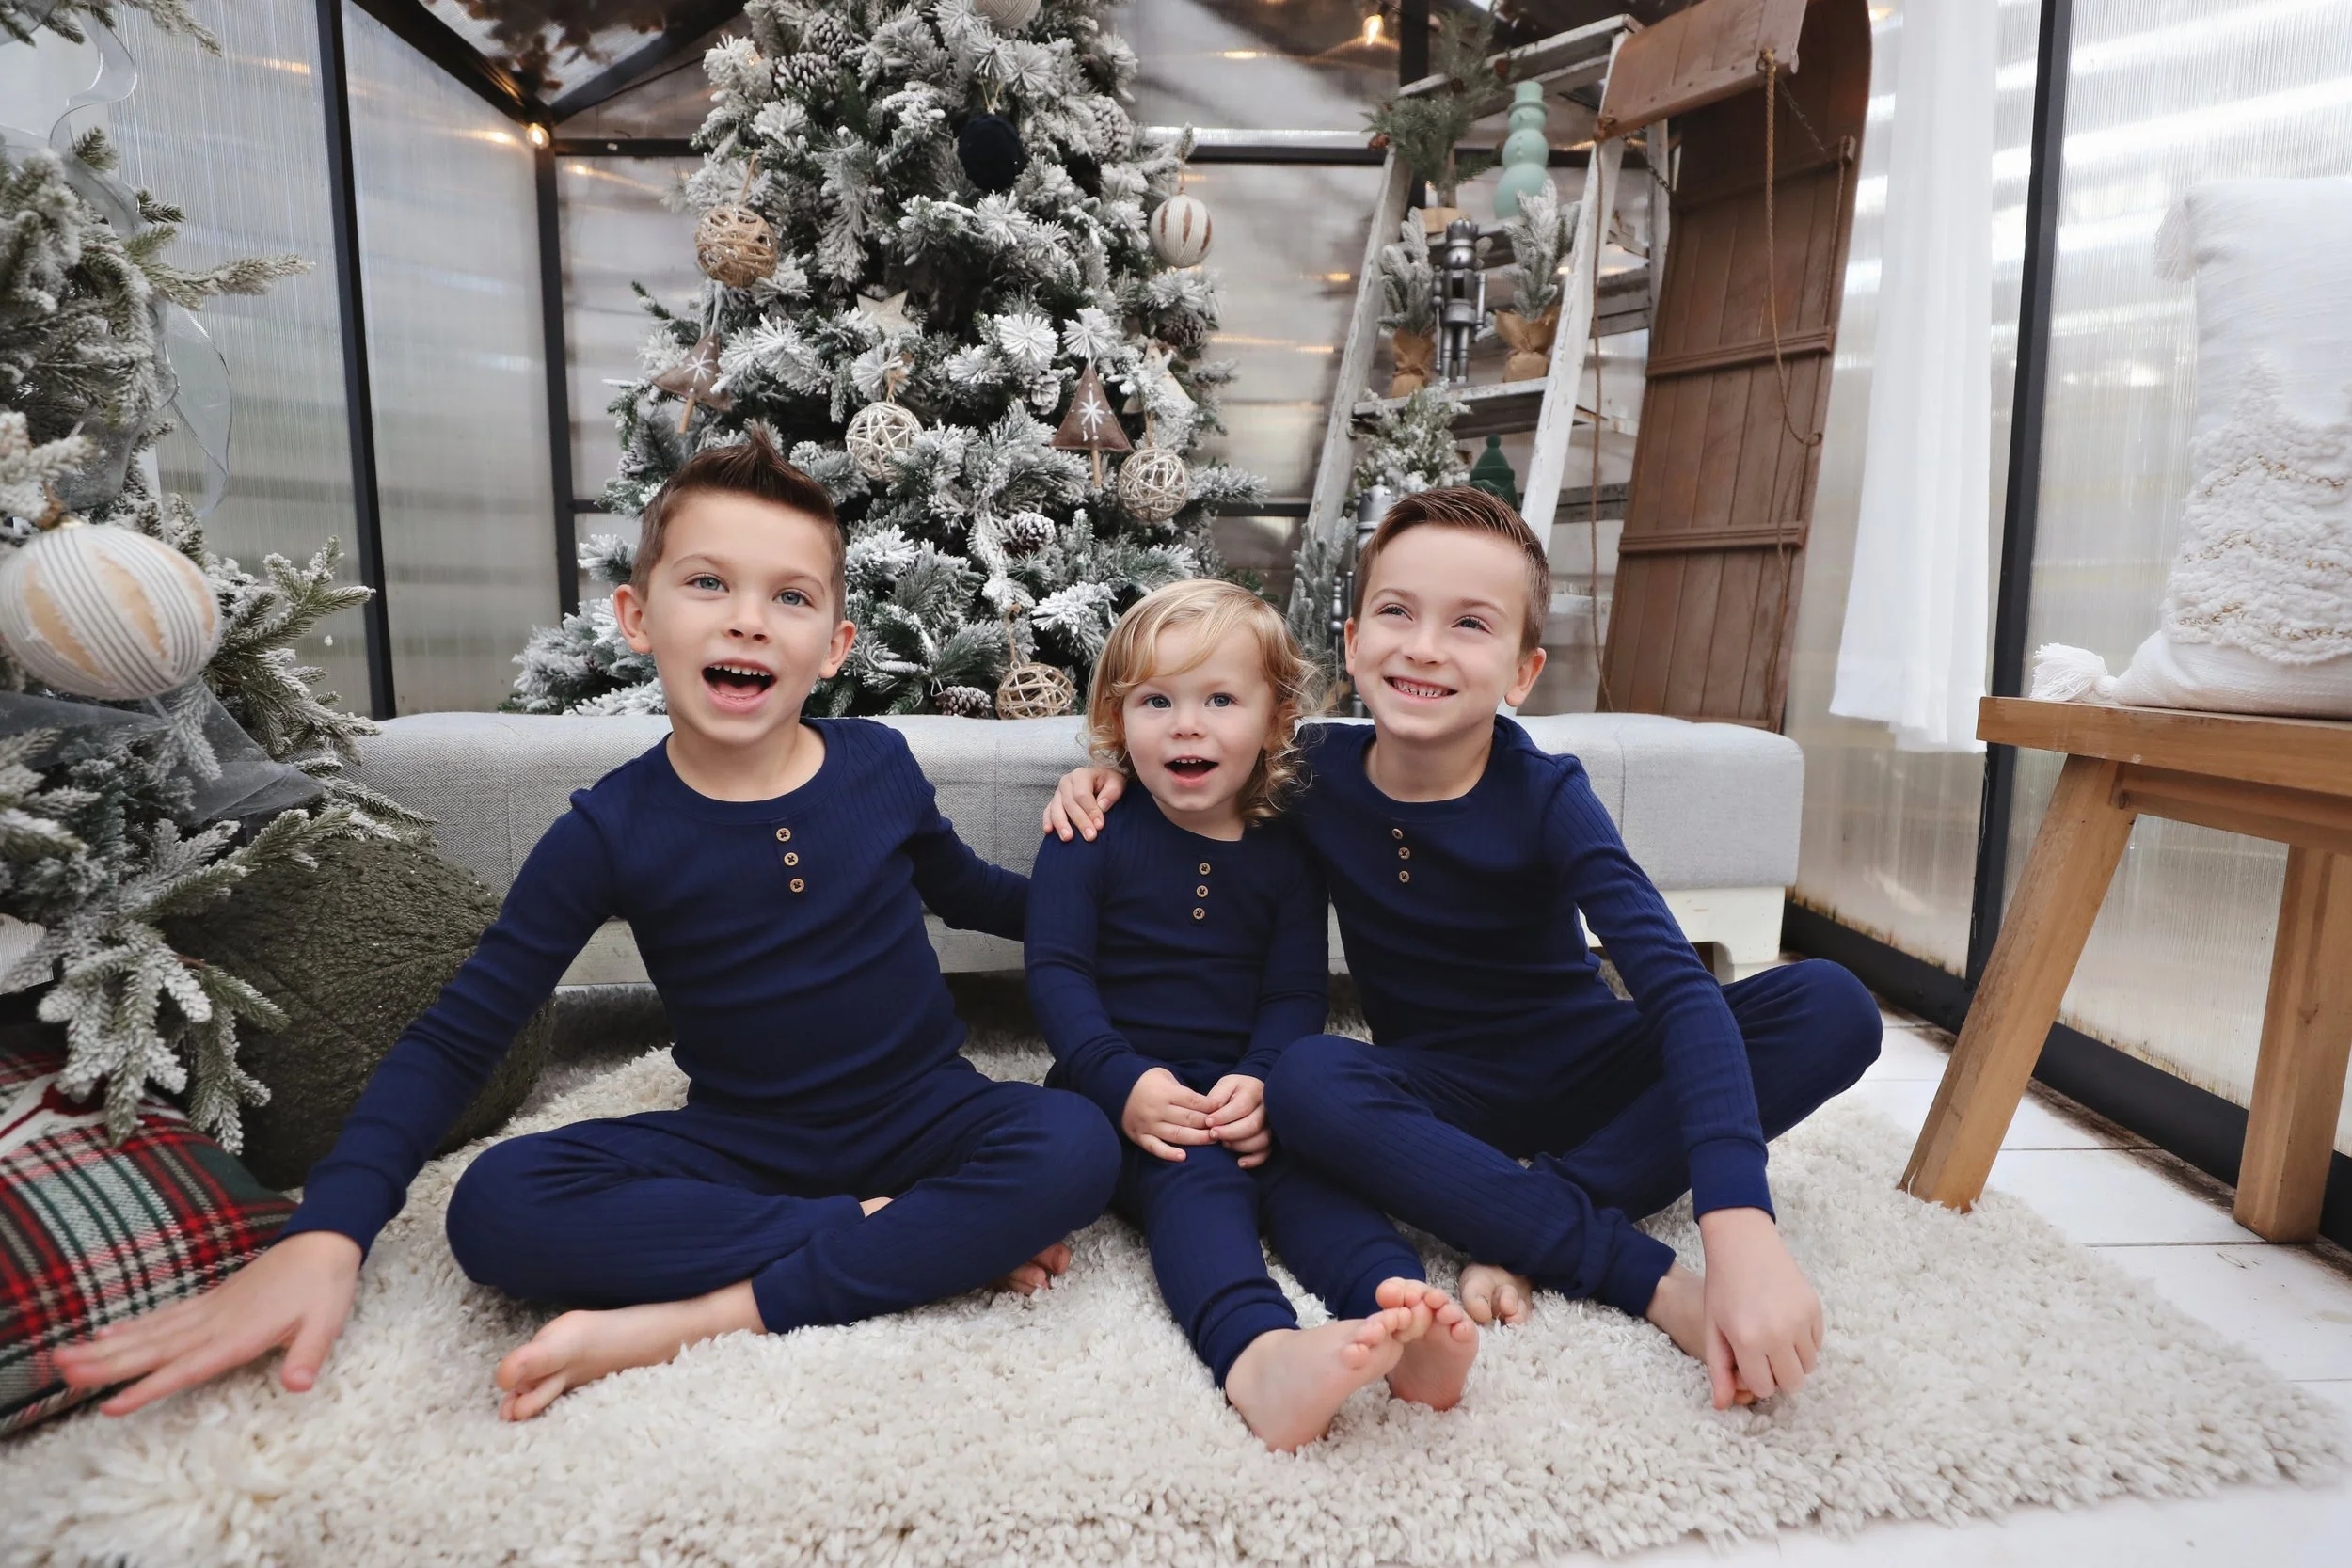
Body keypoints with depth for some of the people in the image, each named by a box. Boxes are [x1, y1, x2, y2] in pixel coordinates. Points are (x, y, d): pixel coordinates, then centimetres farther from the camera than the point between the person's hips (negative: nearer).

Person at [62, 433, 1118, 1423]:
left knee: (1075, 1148, -31)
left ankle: (683, 1321, -28)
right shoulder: (613, 831, -10)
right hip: (741, 1145, 0)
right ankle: (916, 1237, -22)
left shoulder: (877, 766, -6)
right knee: (496, 1207, -27)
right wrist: (324, 1239, -18)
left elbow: (960, 889, 16)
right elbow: (454, 1039, -6)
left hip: (925, 1117, 1)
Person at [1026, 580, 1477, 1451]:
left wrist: (1262, 1082, -15)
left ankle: (1401, 1317, -50)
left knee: (1308, 1166, -26)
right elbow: (1057, 971, -5)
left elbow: (1297, 992, 6)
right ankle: (1258, 1354, -58)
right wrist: (1124, 1081, -21)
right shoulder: (1092, 835, 1)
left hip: (1246, 1095, 4)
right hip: (1125, 1092, -3)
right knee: (1197, 1174, -32)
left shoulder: (1283, 854, 9)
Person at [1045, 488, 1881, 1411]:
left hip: (1584, 1067, 0)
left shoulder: (1546, 798, -19)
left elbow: (1676, 986, -31)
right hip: (1439, 1090, 0)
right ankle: (1642, 1276, -28)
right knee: (1305, 1080, -35)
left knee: (1832, 1007, -23)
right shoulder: (1314, 771, -11)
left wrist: (1739, 1229, -44)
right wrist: (1112, 769, -12)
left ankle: (1525, 1229, -25)